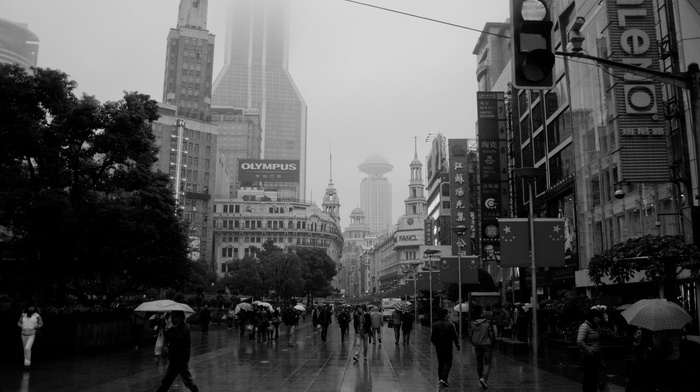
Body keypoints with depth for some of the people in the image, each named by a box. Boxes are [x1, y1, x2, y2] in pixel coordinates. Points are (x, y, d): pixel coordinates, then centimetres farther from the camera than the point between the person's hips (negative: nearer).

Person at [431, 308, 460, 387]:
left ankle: (440, 379, 17)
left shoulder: (435, 325, -2)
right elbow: (454, 337, -9)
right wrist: (457, 345, 4)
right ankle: (444, 378, -9)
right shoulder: (450, 324, -12)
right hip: (448, 347, -4)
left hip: (438, 347, 4)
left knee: (440, 362, 15)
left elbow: (432, 338, 1)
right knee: (448, 362, 3)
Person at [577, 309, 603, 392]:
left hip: (596, 357, 9)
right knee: (589, 379, -6)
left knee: (594, 379, 13)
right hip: (589, 358, -9)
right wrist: (589, 352, -19)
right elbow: (579, 341, -25)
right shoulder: (584, 326, -12)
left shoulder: (594, 327, 15)